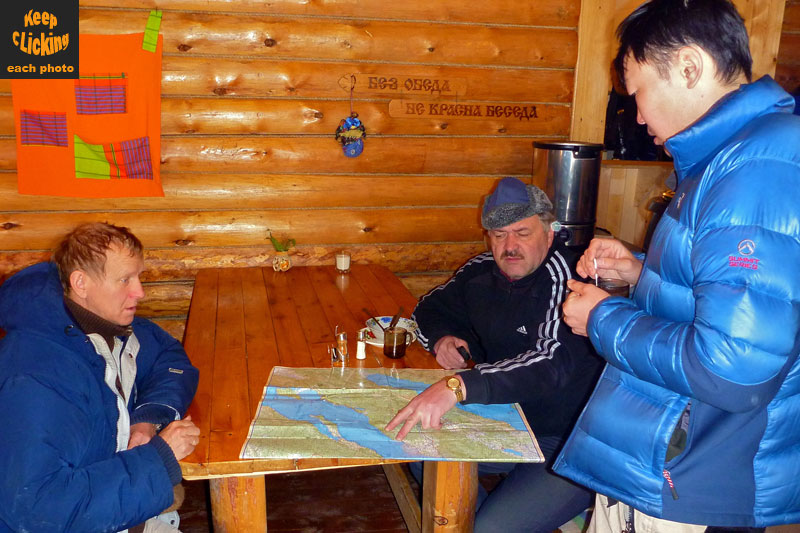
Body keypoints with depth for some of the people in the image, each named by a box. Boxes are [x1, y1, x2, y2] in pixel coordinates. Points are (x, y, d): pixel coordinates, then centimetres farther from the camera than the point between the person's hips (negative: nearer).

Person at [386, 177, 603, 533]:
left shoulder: (566, 277, -21)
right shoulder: (482, 271, 2)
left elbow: (554, 363, -36)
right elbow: (431, 307, 19)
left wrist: (458, 386, -48)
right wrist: (441, 338, -7)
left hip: (571, 445, -7)